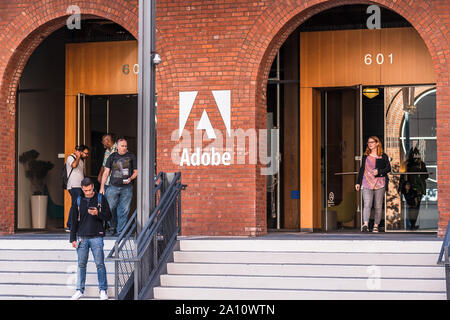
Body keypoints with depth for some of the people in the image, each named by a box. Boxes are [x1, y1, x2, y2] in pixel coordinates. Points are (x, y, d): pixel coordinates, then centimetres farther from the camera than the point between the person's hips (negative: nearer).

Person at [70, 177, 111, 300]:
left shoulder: (101, 199, 2)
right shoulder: (78, 201, 8)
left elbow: (108, 216, 2)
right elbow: (74, 221, 12)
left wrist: (97, 214, -17)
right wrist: (73, 238, 7)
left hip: (96, 237, -2)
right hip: (82, 237, 2)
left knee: (100, 264, -3)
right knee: (81, 264, 6)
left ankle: (103, 290, 4)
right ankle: (80, 290, 14)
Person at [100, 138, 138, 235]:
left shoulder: (131, 156, 6)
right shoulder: (112, 157, 7)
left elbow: (135, 171, 11)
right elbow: (106, 172, 8)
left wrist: (131, 178, -11)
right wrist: (102, 187, 2)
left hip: (126, 188, 0)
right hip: (113, 187, 0)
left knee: (124, 211, 0)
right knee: (108, 208, -7)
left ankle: (120, 231, 7)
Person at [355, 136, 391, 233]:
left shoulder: (383, 156, 6)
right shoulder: (365, 156, 14)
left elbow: (388, 168, 2)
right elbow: (362, 169, 18)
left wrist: (379, 172, -14)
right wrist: (358, 182, 14)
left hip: (379, 183, -1)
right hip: (367, 183, 1)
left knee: (378, 206, 2)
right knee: (367, 204, -14)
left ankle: (376, 226, 11)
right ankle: (365, 225, -25)